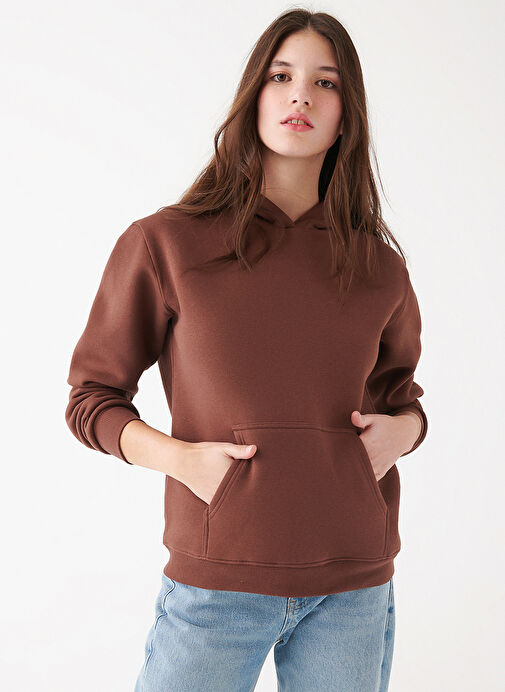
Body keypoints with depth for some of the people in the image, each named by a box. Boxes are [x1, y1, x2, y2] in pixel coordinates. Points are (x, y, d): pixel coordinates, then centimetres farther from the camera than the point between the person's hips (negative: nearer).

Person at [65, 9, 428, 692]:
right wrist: (179, 457, -13)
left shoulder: (380, 268, 6)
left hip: (354, 590, 3)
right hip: (219, 580, -2)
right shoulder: (164, 244, -3)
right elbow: (93, 395, 4)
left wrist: (403, 428, 0)